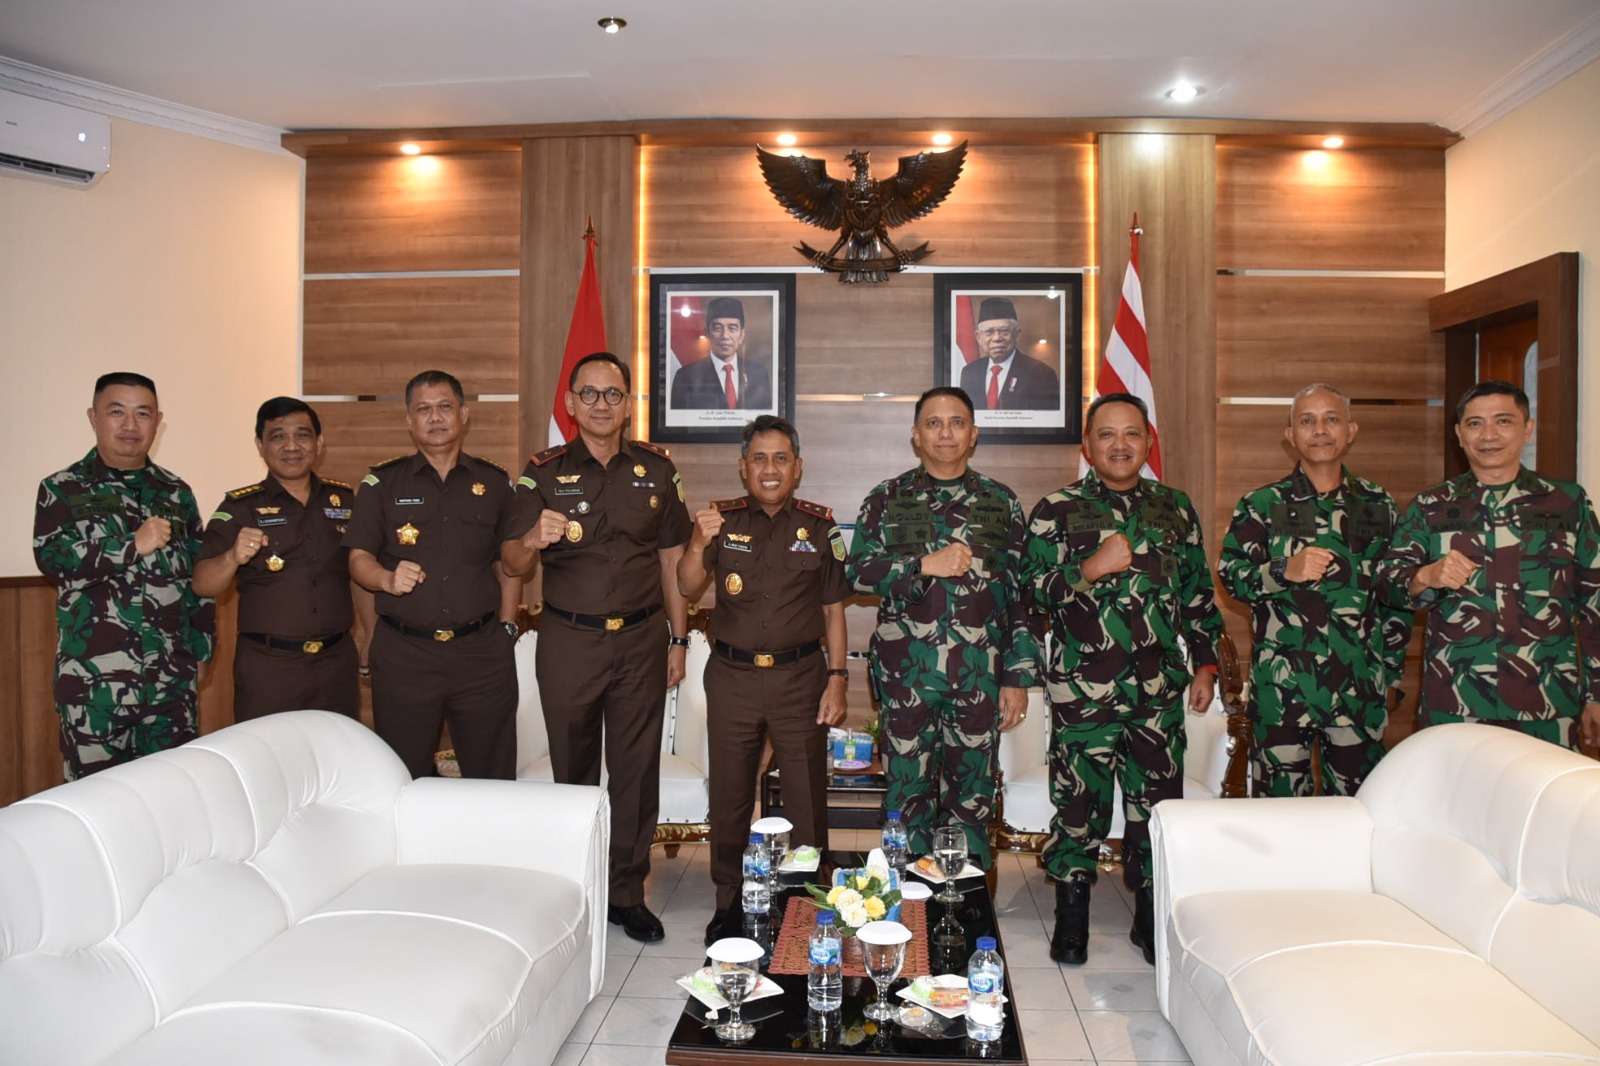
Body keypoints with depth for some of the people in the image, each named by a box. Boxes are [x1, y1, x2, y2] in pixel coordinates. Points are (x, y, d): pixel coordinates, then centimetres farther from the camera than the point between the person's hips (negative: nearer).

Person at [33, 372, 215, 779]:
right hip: (95, 676, -3)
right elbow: (50, 555, -11)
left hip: (172, 674, 3)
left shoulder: (176, 492, 12)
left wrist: (201, 649, 12)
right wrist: (133, 545, -17)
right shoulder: (62, 489, 4)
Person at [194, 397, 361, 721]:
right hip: (267, 666, -3)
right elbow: (203, 585, -9)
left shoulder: (345, 500, 7)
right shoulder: (240, 507, -1)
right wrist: (233, 558, -28)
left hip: (337, 661, 3)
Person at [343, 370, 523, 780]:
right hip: (403, 653, 0)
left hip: (482, 652, 1)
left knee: (492, 777, 7)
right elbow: (358, 558, 4)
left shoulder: (495, 482, 8)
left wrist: (506, 626, 4)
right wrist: (387, 578, -17)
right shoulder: (382, 481, 5)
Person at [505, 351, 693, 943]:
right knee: (573, 770, 9)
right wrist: (534, 539, -26)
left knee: (637, 770, 6)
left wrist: (678, 639, 8)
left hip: (641, 639, 1)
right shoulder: (543, 472, 0)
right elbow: (513, 566, -3)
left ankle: (627, 892, 20)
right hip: (568, 641, -1)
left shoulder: (656, 467, 5)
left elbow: (671, 560, 10)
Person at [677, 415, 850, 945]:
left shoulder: (819, 525, 1)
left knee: (807, 801, 4)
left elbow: (833, 609, 3)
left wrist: (836, 678, -4)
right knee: (729, 797, 12)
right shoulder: (723, 519, 2)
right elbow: (687, 588, -8)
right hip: (732, 677, 1)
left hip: (800, 677, -1)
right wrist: (698, 545, -28)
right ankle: (728, 904, 28)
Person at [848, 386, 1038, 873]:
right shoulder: (886, 499, 7)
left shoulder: (1001, 503, 9)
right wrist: (925, 566, -14)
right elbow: (859, 571, -2)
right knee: (908, 792, 6)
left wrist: (1019, 675, 1)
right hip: (907, 672, 0)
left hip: (980, 673, 1)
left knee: (973, 795, 8)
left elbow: (1020, 593, 7)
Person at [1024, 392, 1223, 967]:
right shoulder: (1055, 511, 1)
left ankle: (1151, 917, 25)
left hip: (1161, 686, 3)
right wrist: (1091, 569, -18)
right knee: (1080, 799, 3)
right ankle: (1071, 916, 19)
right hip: (1083, 688, -3)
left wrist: (1205, 664, 13)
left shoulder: (1176, 509, 12)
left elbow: (1198, 595, 17)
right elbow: (1034, 591, -5)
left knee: (1158, 800, 9)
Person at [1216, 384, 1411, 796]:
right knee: (1282, 794, 2)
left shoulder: (1379, 506, 11)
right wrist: (1285, 570, -20)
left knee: (1359, 793, 8)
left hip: (1359, 682, 2)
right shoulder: (1261, 506, 4)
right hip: (1281, 681, -2)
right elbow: (1229, 573, -3)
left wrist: (1392, 667, 13)